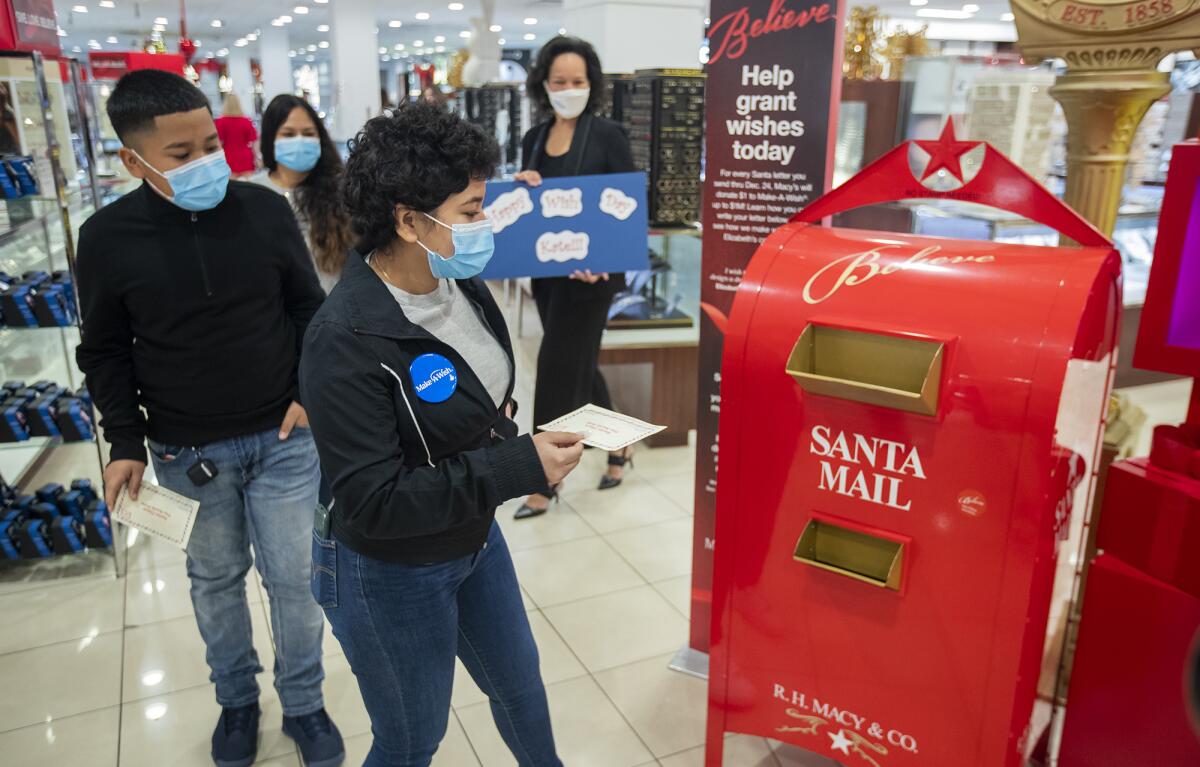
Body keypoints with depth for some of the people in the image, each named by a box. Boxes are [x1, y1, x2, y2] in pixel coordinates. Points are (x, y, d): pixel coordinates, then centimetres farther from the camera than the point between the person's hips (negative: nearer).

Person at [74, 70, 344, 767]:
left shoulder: (266, 210, -7)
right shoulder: (108, 238, -9)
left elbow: (309, 309, 3)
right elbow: (106, 353, 1)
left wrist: (310, 392, -6)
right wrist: (126, 442, -5)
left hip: (284, 437, 0)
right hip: (186, 451, 0)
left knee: (295, 577, 8)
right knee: (217, 578, 18)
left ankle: (304, 704, 32)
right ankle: (237, 698, 42)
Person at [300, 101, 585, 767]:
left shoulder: (458, 283, -7)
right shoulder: (346, 341, -30)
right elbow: (372, 503, -30)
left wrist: (527, 457, 0)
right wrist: (516, 467, -32)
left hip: (475, 539, 7)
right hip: (390, 577, -7)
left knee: (519, 685, 28)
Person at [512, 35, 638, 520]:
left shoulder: (608, 135, -6)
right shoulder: (534, 139, 10)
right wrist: (523, 186, -8)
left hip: (591, 272, -6)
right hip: (546, 271, 6)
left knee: (558, 369, -4)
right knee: (577, 367, 15)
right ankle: (618, 447, 36)